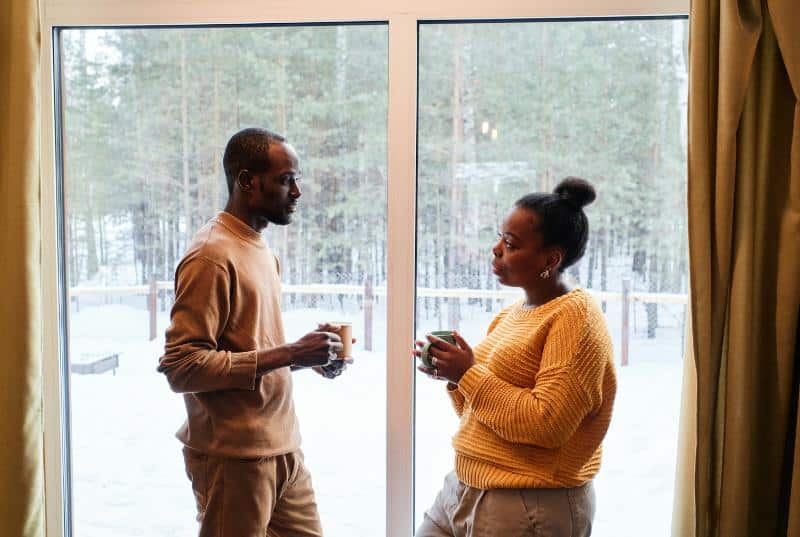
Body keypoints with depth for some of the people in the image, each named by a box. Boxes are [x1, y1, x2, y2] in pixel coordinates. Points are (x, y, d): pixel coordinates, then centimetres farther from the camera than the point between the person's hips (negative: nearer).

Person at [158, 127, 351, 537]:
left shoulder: (261, 250, 13)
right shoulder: (211, 255, -15)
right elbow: (180, 366, -22)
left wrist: (308, 355, 1)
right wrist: (285, 355, -23)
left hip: (282, 448, 9)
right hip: (233, 457, -8)